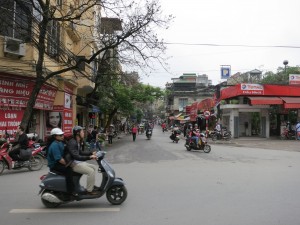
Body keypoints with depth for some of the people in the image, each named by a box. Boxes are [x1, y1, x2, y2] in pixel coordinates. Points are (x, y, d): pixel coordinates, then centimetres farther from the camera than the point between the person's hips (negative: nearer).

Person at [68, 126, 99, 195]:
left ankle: (92, 185, 15)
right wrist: (89, 157, -36)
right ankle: (89, 190, -12)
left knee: (95, 167, 11)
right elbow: (76, 156, -31)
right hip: (74, 164, -11)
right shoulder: (72, 143, -21)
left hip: (79, 162, 11)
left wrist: (91, 153, 11)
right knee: (91, 171, -21)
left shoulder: (78, 142, 12)